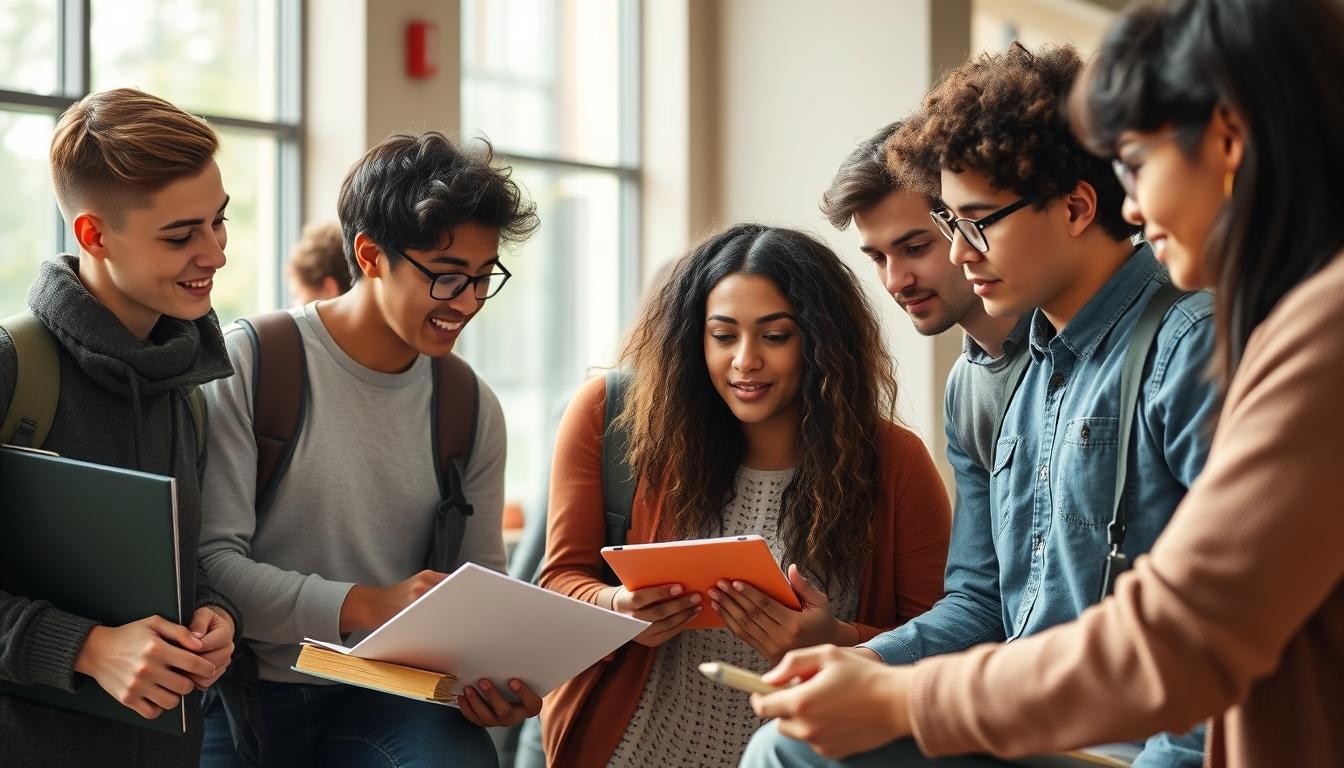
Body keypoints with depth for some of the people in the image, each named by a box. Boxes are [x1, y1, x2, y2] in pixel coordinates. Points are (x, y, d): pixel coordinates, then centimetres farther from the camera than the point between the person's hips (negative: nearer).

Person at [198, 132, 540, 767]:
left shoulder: (473, 409, 6)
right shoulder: (247, 367, -8)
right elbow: (207, 562, -15)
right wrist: (364, 606, -27)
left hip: (389, 695, 2)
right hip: (250, 693, -2)